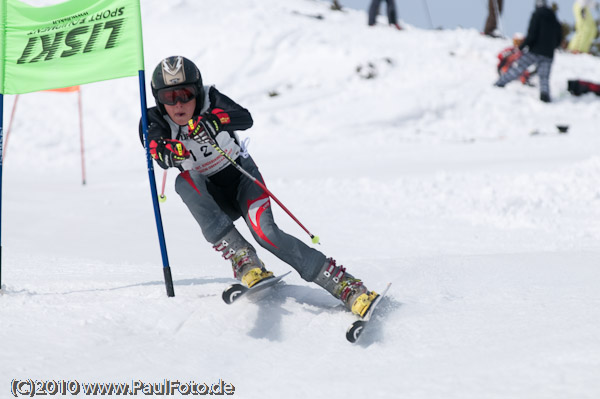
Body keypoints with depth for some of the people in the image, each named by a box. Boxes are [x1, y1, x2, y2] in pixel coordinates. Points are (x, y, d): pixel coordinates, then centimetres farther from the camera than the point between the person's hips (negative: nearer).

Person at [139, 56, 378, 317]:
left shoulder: (210, 100, -17)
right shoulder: (155, 120, -14)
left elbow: (246, 119, -34)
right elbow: (154, 146, -36)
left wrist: (216, 118, -54)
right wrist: (167, 152, -59)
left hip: (242, 176, -2)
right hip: (212, 196, 2)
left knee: (264, 232, -27)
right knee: (186, 181, -31)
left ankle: (347, 287, -26)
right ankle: (241, 258, -31)